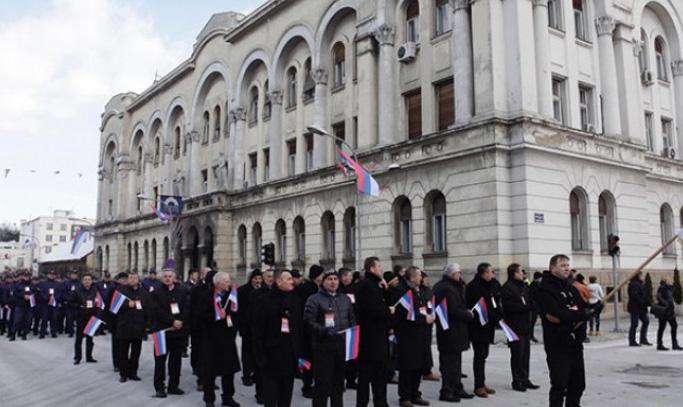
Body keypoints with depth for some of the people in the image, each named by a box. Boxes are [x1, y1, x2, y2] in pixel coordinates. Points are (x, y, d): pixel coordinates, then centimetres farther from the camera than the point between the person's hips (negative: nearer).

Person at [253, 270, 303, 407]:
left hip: (291, 354, 5)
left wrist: (300, 353, 3)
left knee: (286, 395, 13)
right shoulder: (264, 300, -8)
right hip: (272, 354, -4)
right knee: (270, 396, 3)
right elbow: (258, 330, -10)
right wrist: (260, 355, -14)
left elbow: (300, 327, 7)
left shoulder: (294, 299, 7)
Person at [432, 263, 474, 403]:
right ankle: (446, 392, 6)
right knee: (450, 361, -2)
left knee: (455, 361, 17)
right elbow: (454, 311, -21)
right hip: (451, 331, -11)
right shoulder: (448, 288, -20)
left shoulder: (439, 286, 13)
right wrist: (469, 315, -8)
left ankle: (457, 389, 27)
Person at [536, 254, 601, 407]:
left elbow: (584, 308, 13)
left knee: (578, 383, 15)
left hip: (576, 343, 8)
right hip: (557, 346, -8)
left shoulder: (571, 287, 15)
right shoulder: (545, 290, -11)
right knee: (559, 385, -4)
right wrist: (582, 314, -18)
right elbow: (555, 315, -23)